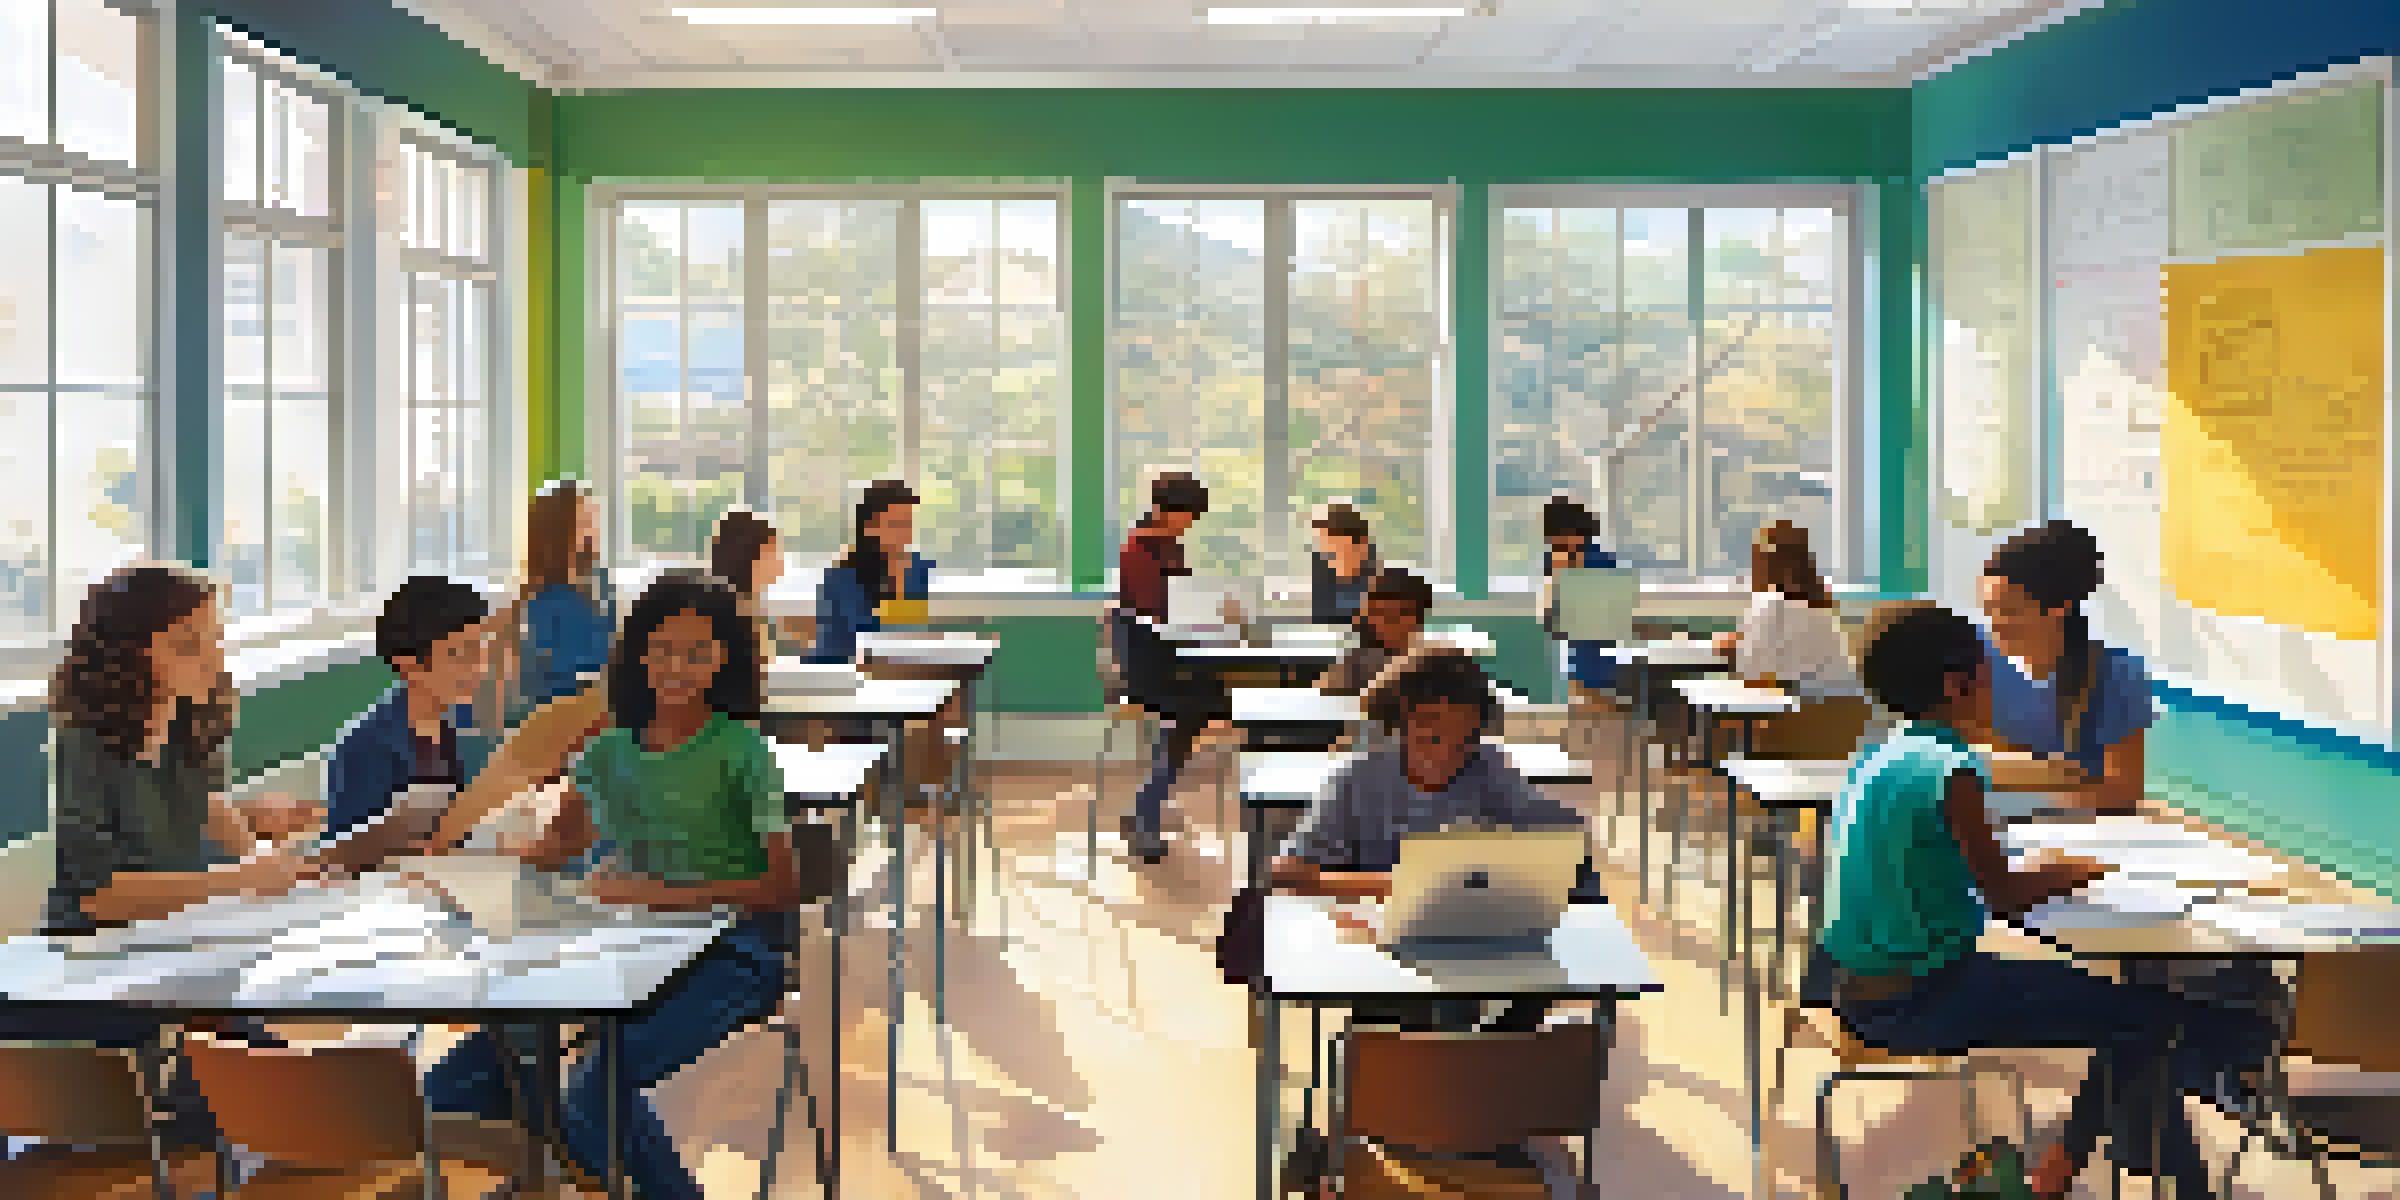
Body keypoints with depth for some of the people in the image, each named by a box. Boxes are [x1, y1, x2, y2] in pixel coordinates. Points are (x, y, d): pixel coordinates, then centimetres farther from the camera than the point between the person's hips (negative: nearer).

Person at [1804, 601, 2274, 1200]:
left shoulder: (1880, 754, 8)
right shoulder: (1949, 769, -19)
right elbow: (2003, 895, -17)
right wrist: (2074, 871, 2)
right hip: (1915, 1002, -10)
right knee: (2144, 1020, -4)